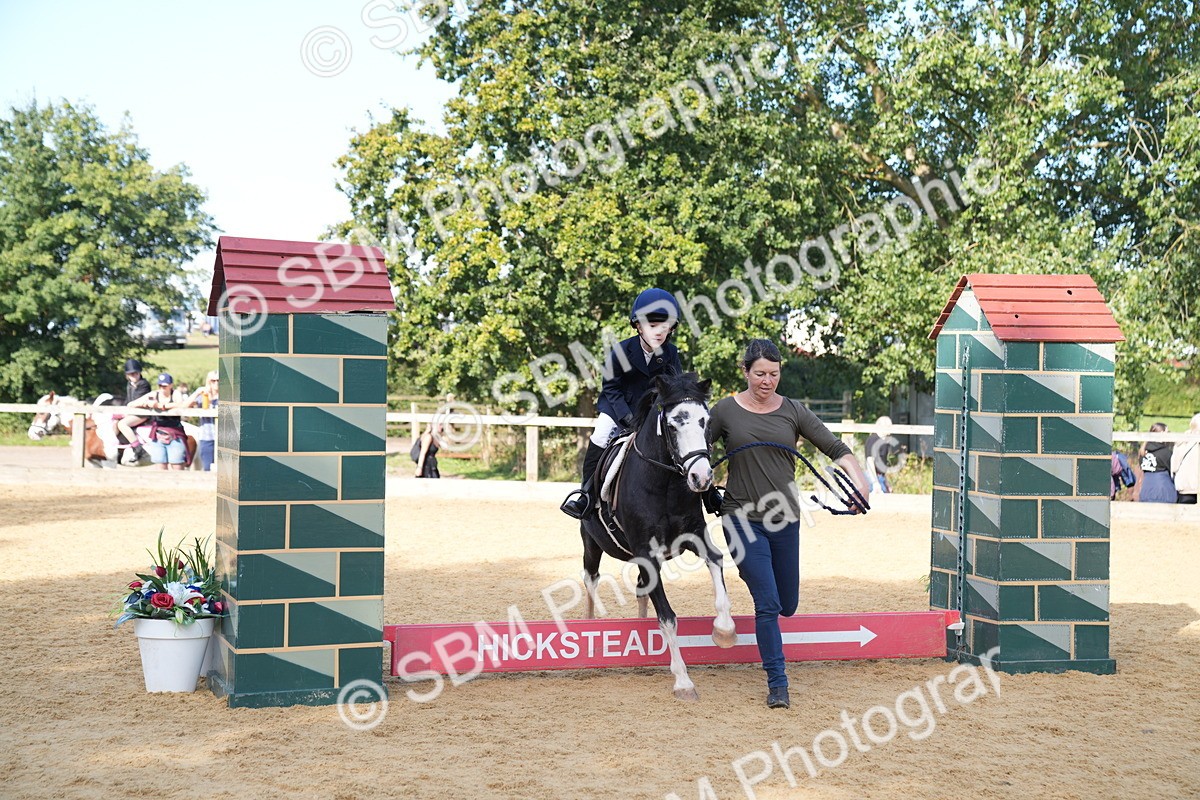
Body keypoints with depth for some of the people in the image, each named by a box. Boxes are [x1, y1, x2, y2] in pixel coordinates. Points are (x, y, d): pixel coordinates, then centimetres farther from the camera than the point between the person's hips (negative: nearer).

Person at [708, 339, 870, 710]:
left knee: (787, 606, 13)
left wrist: (859, 480, -17)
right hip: (743, 521, -3)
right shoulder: (726, 411, 0)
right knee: (767, 605, -10)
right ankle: (777, 683, 1)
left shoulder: (793, 412, 3)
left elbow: (835, 448, -1)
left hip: (785, 521, 3)